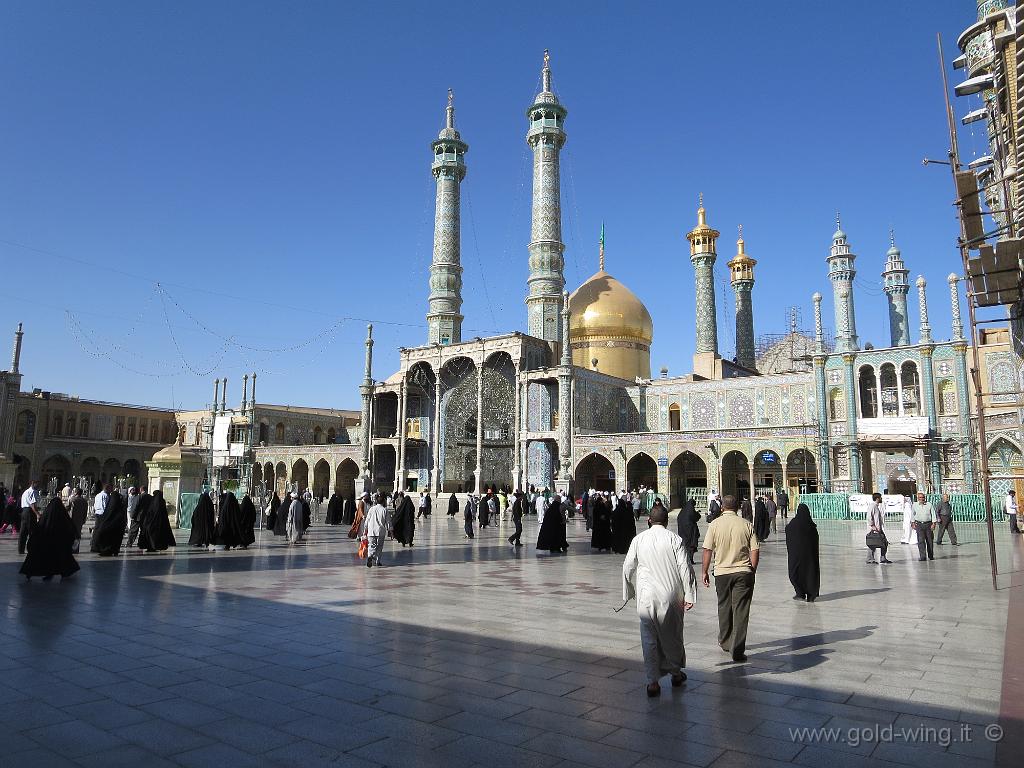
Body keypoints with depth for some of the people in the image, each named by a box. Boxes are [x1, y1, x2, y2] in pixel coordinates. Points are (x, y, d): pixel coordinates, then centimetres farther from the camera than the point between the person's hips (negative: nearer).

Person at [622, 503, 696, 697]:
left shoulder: (638, 539, 0)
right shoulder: (674, 539, -5)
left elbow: (628, 567, 6)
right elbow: (685, 568, -8)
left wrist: (629, 592, 19)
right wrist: (689, 595, -2)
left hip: (646, 596, 0)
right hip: (670, 596, 0)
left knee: (649, 639, 7)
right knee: (672, 635, 17)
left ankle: (653, 682, 8)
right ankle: (676, 672, 33)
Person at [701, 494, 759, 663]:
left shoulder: (715, 524, -4)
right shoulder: (746, 525, -2)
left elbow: (708, 550, -5)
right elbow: (755, 551, -2)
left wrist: (704, 572, 5)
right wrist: (752, 570, 11)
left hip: (722, 572, 1)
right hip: (744, 572, 0)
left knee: (724, 608, 17)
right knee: (741, 611, 1)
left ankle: (725, 643, 32)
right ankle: (737, 651, -2)